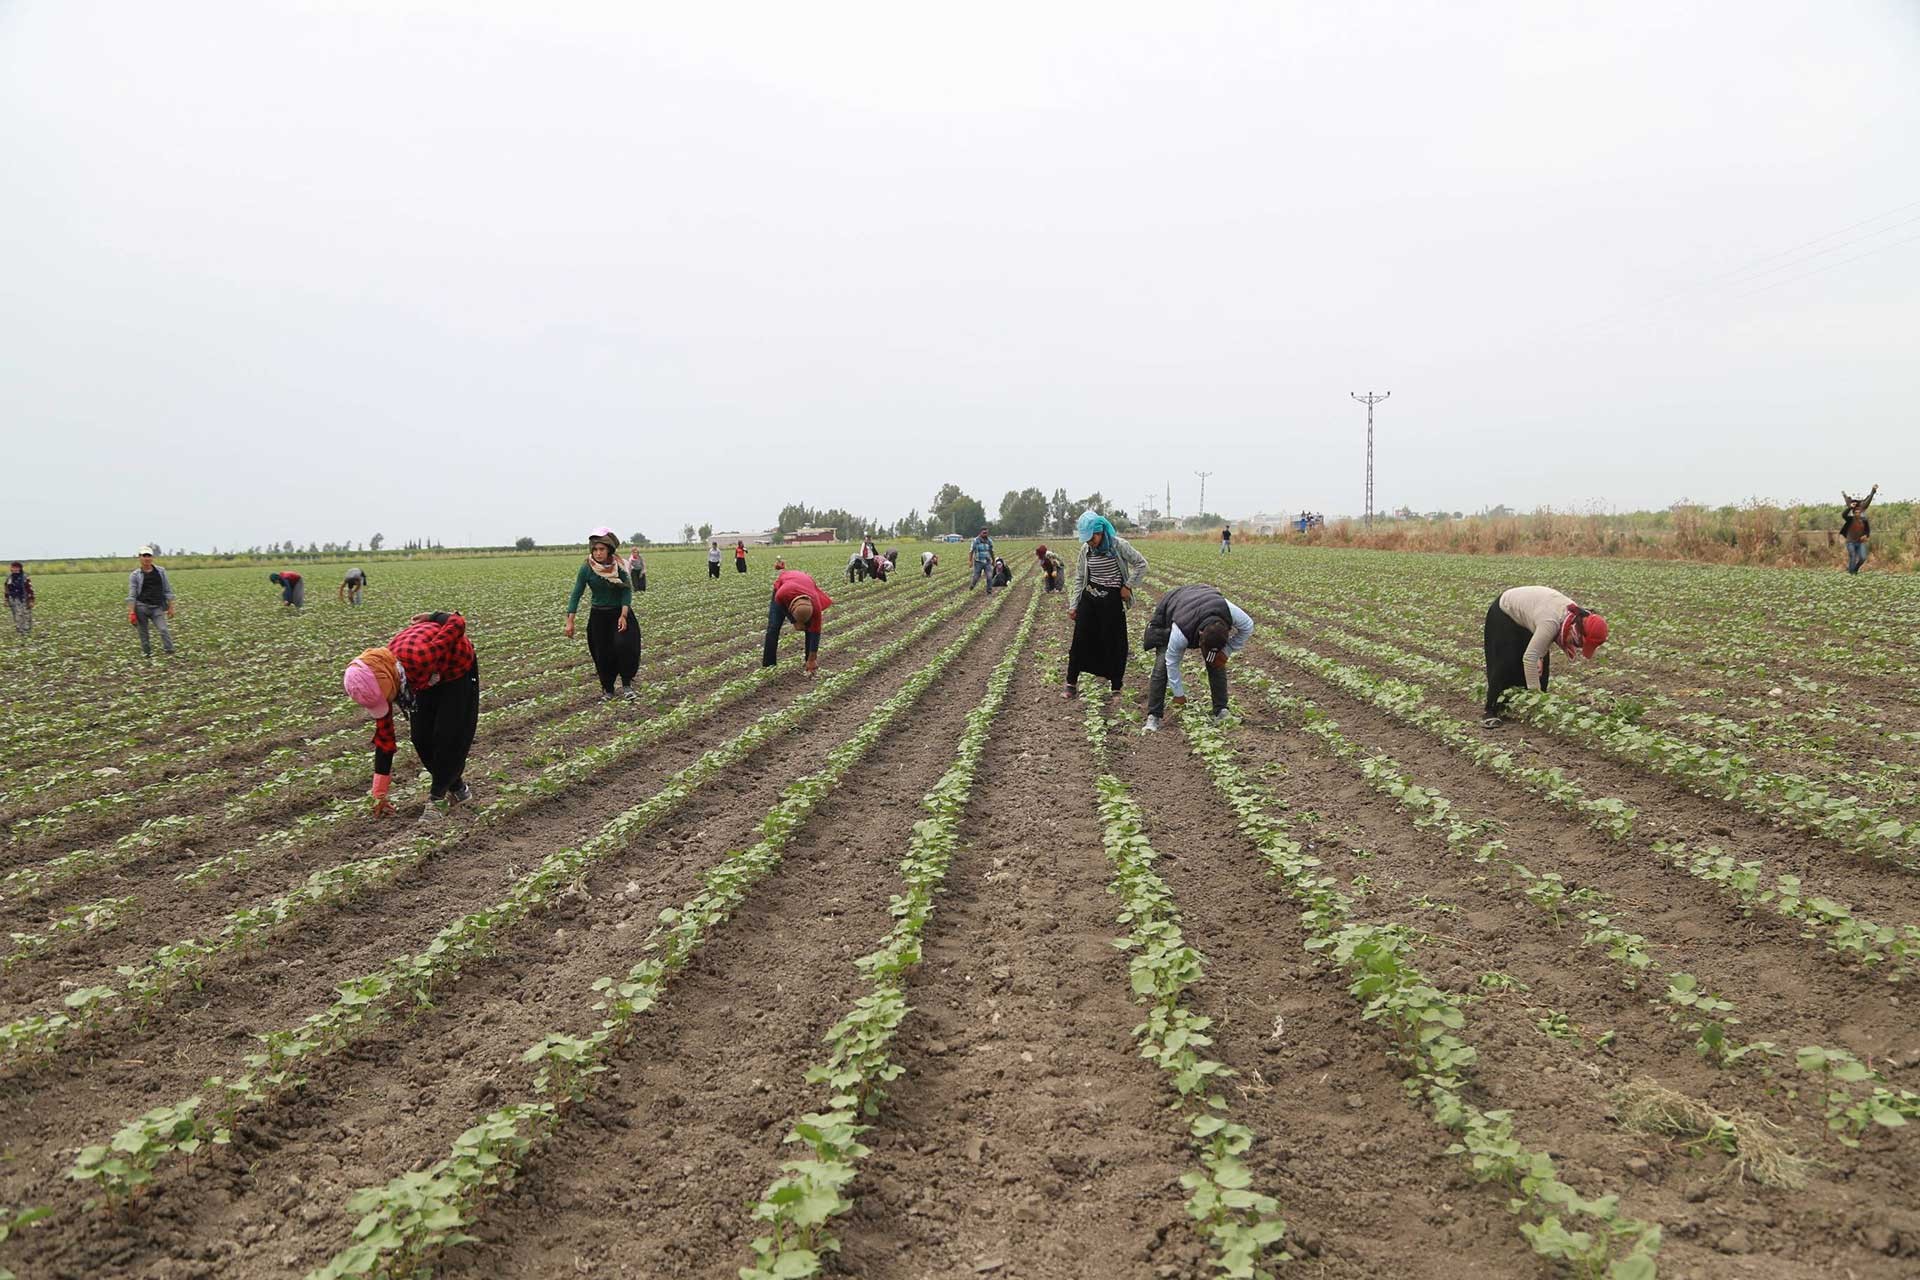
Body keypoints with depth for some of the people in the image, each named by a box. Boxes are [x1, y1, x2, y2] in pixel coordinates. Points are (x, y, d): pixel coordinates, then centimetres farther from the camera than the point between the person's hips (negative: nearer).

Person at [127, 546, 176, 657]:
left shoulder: (160, 571, 9)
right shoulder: (135, 575, 3)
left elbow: (167, 590, 12)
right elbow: (131, 595, -1)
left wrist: (170, 607, 7)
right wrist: (131, 612, -10)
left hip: (157, 607, 1)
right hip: (141, 606, -1)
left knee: (164, 629, -11)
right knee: (143, 632, 2)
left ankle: (170, 652, -11)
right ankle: (147, 654, 12)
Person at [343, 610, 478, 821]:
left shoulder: (417, 660, -45)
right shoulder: (378, 680, -21)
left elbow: (457, 624, -36)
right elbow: (383, 735, -10)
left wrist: (433, 619, -10)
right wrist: (380, 794, -6)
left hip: (457, 667, -5)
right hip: (428, 678, 6)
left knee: (448, 735, -13)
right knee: (421, 737, -2)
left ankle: (438, 798, 0)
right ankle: (457, 788, 15)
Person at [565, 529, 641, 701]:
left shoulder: (619, 566, -13)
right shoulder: (586, 569, -12)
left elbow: (627, 590, -13)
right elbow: (576, 594, -8)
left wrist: (623, 615, -23)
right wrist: (570, 621, -11)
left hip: (620, 612, -1)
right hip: (599, 616, 1)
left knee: (624, 645, -21)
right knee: (602, 654, 5)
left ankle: (627, 685, -8)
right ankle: (607, 690, 24)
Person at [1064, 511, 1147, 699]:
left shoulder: (1119, 545, -12)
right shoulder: (1086, 549, 1)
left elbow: (1141, 564, -4)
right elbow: (1079, 578, 9)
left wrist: (1128, 586, -8)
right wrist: (1073, 605, 6)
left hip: (1112, 600, -4)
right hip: (1089, 599, 4)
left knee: (1113, 644, 3)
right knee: (1080, 640, 3)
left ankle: (1116, 689, 14)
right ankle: (1071, 685, 13)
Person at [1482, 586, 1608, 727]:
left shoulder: (1576, 614, -20)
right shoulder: (1551, 622, -43)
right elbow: (1529, 657, -44)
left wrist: (1540, 656, -20)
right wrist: (1535, 691, -41)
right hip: (1504, 613, -8)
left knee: (1539, 665, 3)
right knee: (1505, 665, -13)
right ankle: (1492, 711, -7)